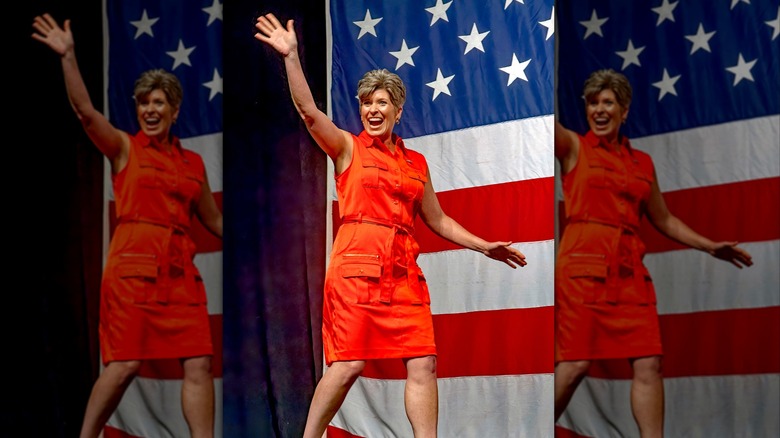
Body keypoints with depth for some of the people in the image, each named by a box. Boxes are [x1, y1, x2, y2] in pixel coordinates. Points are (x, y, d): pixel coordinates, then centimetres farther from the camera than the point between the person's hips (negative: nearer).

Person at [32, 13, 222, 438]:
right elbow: (85, 111, -12)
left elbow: (213, 220, 24)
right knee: (124, 366, -7)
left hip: (180, 271, 4)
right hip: (132, 267, -4)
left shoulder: (193, 163, 16)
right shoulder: (124, 148, 5)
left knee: (199, 363, -3)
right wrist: (68, 57, -22)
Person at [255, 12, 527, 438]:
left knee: (423, 363, -3)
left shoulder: (416, 162, 18)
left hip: (403, 273, 4)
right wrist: (292, 57, -19)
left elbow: (437, 220, 25)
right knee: (348, 364, -8)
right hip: (356, 268, -4)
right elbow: (308, 111, -9)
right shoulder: (348, 148, 7)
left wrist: (485, 247, 19)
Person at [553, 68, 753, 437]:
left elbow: (663, 220, 26)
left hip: (629, 270, 5)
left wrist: (710, 247, 20)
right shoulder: (573, 148, 6)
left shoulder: (642, 163, 18)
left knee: (648, 363, -4)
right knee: (574, 365, -9)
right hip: (583, 266, -4)